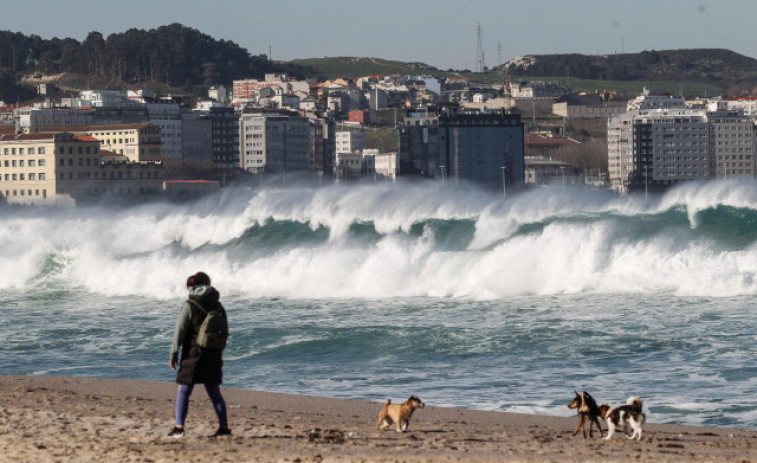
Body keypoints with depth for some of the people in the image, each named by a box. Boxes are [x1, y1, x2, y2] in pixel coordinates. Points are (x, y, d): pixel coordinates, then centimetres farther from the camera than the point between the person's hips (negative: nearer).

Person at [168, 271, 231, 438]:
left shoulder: (189, 306, -8)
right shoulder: (218, 306, 6)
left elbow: (179, 331, -10)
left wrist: (174, 354, -4)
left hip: (193, 355, -5)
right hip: (213, 356, 5)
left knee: (183, 392, 1)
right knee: (215, 393, 11)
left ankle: (179, 427, -7)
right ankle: (224, 427, 9)